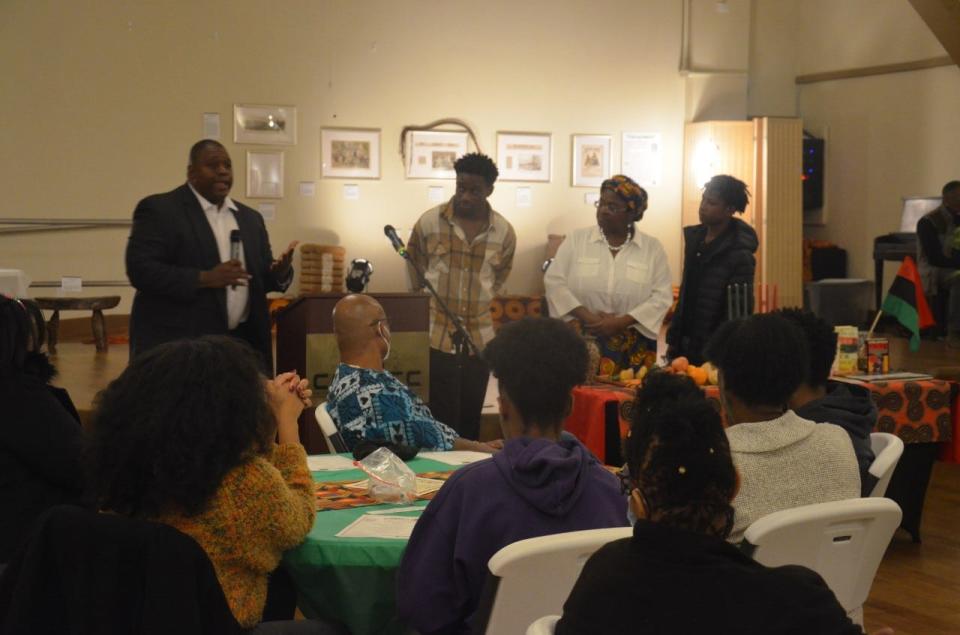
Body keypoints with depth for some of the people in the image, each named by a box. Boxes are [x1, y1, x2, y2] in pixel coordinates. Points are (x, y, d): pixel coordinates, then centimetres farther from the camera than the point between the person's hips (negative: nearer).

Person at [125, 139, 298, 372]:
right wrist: (204, 278, -21)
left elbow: (260, 278, 18)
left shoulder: (249, 218, 16)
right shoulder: (159, 210, -4)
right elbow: (140, 269, -13)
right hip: (179, 345, -5)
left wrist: (279, 272, -5)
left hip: (242, 343, 6)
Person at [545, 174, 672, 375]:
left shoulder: (652, 248, 2)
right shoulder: (577, 240, 3)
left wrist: (620, 323, -15)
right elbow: (554, 281, -2)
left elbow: (661, 297, -4)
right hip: (582, 341, 0)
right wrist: (587, 317, -14)